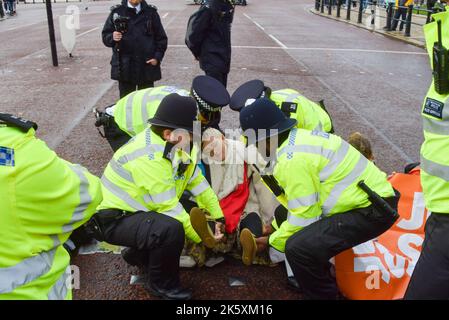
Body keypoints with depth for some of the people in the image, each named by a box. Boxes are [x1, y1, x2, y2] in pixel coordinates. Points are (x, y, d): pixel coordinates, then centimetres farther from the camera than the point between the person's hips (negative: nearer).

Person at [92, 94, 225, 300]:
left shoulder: (170, 144, -2)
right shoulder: (149, 157, -30)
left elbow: (197, 181, 3)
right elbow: (168, 207, -27)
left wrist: (218, 217, 2)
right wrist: (201, 237, -18)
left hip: (136, 209, 9)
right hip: (114, 219, -9)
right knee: (172, 229, -31)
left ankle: (138, 254, 21)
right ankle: (161, 285, -3)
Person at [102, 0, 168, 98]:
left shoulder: (151, 12, 6)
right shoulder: (116, 12, 5)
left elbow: (161, 38, 8)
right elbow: (105, 35, 7)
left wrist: (157, 57, -5)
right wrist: (112, 37, -16)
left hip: (147, 66, 0)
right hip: (124, 67, 0)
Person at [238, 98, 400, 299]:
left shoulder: (292, 159, -22)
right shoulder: (298, 139, 7)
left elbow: (304, 215, -18)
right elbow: (300, 197, 17)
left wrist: (273, 241, -3)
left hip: (372, 209, -10)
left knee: (298, 248, -23)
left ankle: (323, 294, 2)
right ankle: (318, 275, 30)